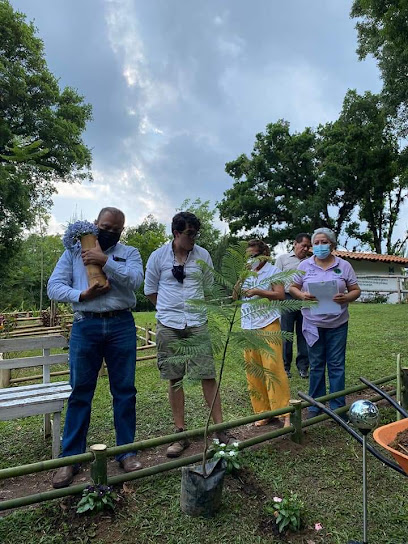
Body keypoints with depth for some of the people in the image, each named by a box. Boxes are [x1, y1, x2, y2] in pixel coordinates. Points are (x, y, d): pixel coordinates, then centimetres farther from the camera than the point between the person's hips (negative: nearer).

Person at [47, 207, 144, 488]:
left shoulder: (129, 252, 9)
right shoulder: (74, 252, 11)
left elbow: (136, 279, -10)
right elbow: (54, 286, 2)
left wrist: (105, 260, -16)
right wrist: (81, 295, -14)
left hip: (122, 326, 0)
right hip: (86, 326, 0)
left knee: (125, 391, 7)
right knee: (80, 393, 7)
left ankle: (126, 451, 22)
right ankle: (71, 457, 20)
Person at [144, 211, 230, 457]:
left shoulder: (203, 255, 3)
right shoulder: (158, 256, 0)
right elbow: (150, 290, 8)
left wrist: (195, 307, 10)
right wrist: (171, 309, 6)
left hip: (197, 324, 1)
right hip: (169, 326, 0)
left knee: (208, 376, -1)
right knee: (175, 379, 7)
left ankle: (220, 428, 12)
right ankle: (181, 433, 20)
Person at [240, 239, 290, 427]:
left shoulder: (273, 271, 0)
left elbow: (280, 295, -10)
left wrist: (257, 291, -16)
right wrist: (238, 286, -6)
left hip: (268, 324, -5)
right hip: (248, 326, 5)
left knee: (273, 367, -9)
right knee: (253, 370, 6)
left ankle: (284, 413, 1)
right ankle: (263, 412, 18)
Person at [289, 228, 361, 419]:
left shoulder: (344, 265, 2)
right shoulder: (304, 265, 3)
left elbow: (355, 290, 5)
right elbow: (293, 287, 7)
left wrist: (346, 298, -17)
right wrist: (302, 295, -14)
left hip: (338, 324, 0)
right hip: (313, 324, 0)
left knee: (337, 365, 6)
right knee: (316, 365, 10)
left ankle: (338, 407, 19)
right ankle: (315, 406, 23)